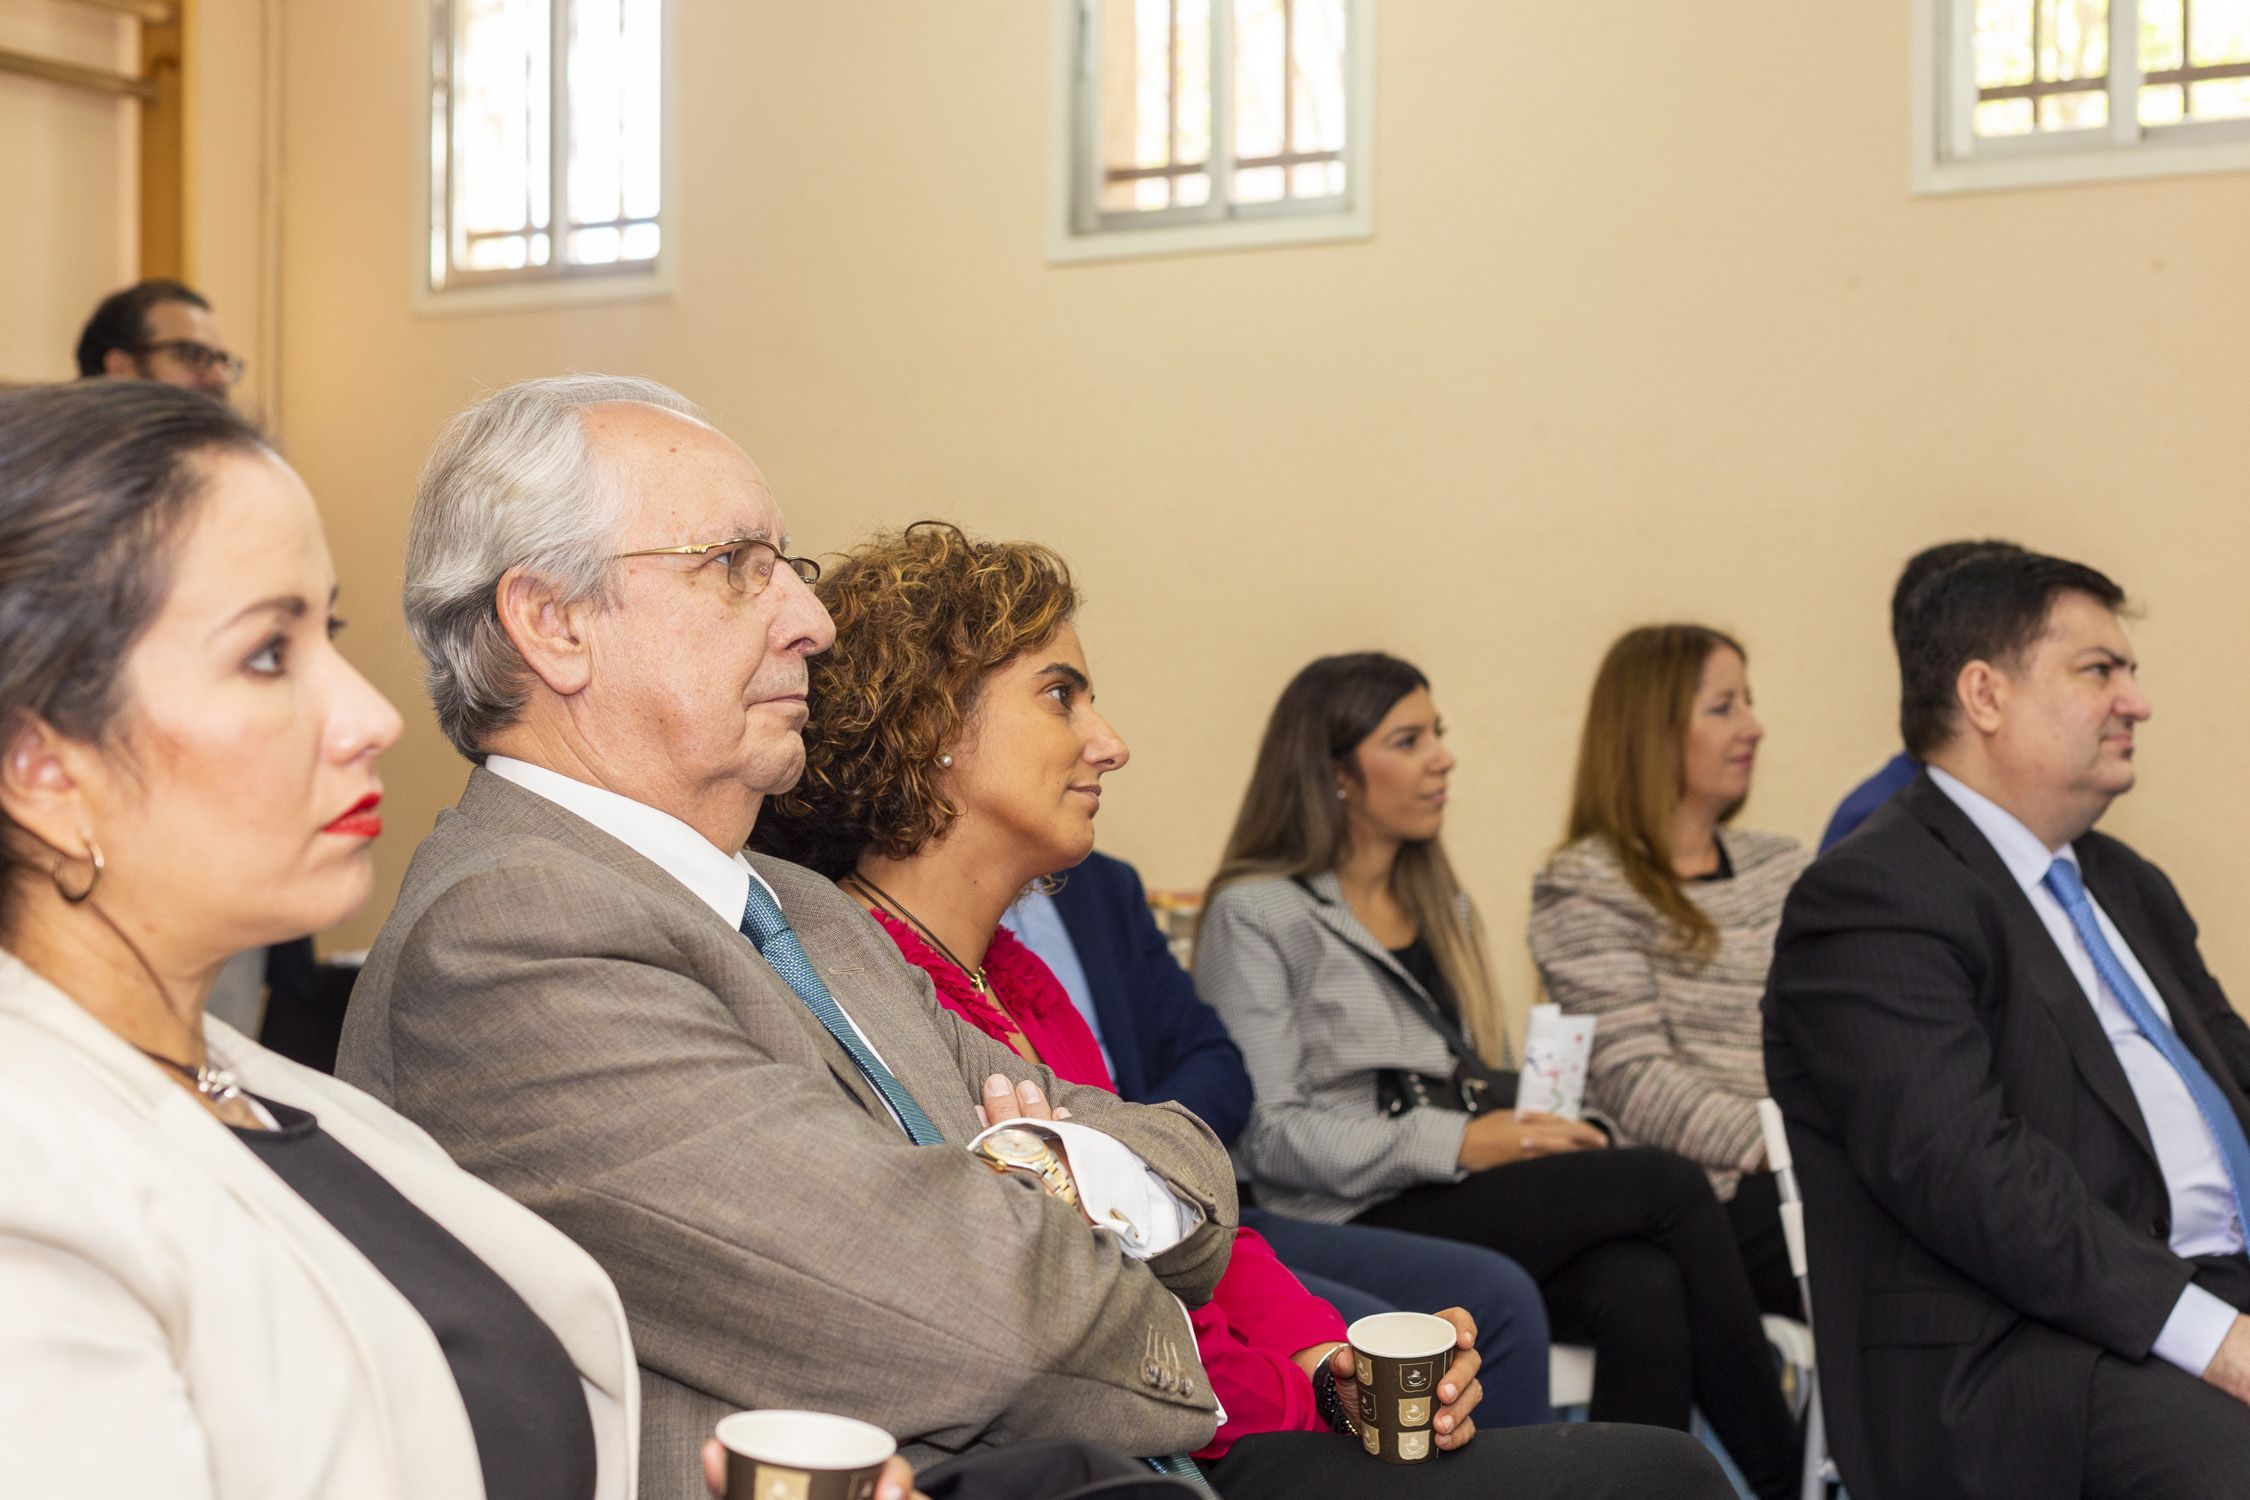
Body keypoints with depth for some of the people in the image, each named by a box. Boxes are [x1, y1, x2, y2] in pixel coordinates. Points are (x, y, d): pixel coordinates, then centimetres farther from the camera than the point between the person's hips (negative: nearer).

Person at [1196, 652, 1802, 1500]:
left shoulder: (1440, 905, 23)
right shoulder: (1257, 916, -2)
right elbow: (1266, 1133, -10)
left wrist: (1530, 1123, 0)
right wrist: (1456, 1144, -17)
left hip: (1474, 1202, 7)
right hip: (1359, 1224, -6)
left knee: (1644, 1291, -28)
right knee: (1667, 1186, -21)